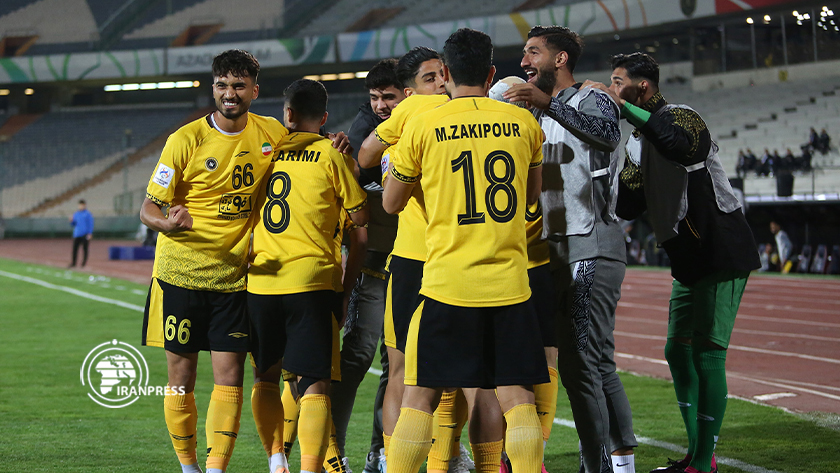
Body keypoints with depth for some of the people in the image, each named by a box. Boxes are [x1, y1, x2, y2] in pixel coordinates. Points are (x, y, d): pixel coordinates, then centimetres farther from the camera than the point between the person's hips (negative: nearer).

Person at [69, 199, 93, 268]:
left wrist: (90, 234, -12)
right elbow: (73, 224, 19)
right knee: (75, 248, 0)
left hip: (85, 235, -5)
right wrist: (71, 221, -4)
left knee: (84, 248, -1)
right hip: (77, 234, 5)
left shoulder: (88, 214, -1)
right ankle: (73, 263, 5)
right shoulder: (76, 214, 15)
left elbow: (91, 224, -5)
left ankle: (84, 263, 5)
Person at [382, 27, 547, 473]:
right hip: (509, 282, 2)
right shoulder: (523, 122, 6)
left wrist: (394, 166, 28)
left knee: (421, 394, 5)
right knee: (516, 394, 4)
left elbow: (390, 202, 11)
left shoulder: (422, 126, -1)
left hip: (447, 282, -2)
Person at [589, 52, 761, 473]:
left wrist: (623, 105, -30)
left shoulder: (679, 116, -12)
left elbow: (678, 142, -38)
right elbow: (626, 205, 15)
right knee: (678, 352, 12)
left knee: (706, 354, -10)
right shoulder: (637, 145, 16)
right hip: (689, 259, 10)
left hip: (722, 252, -10)